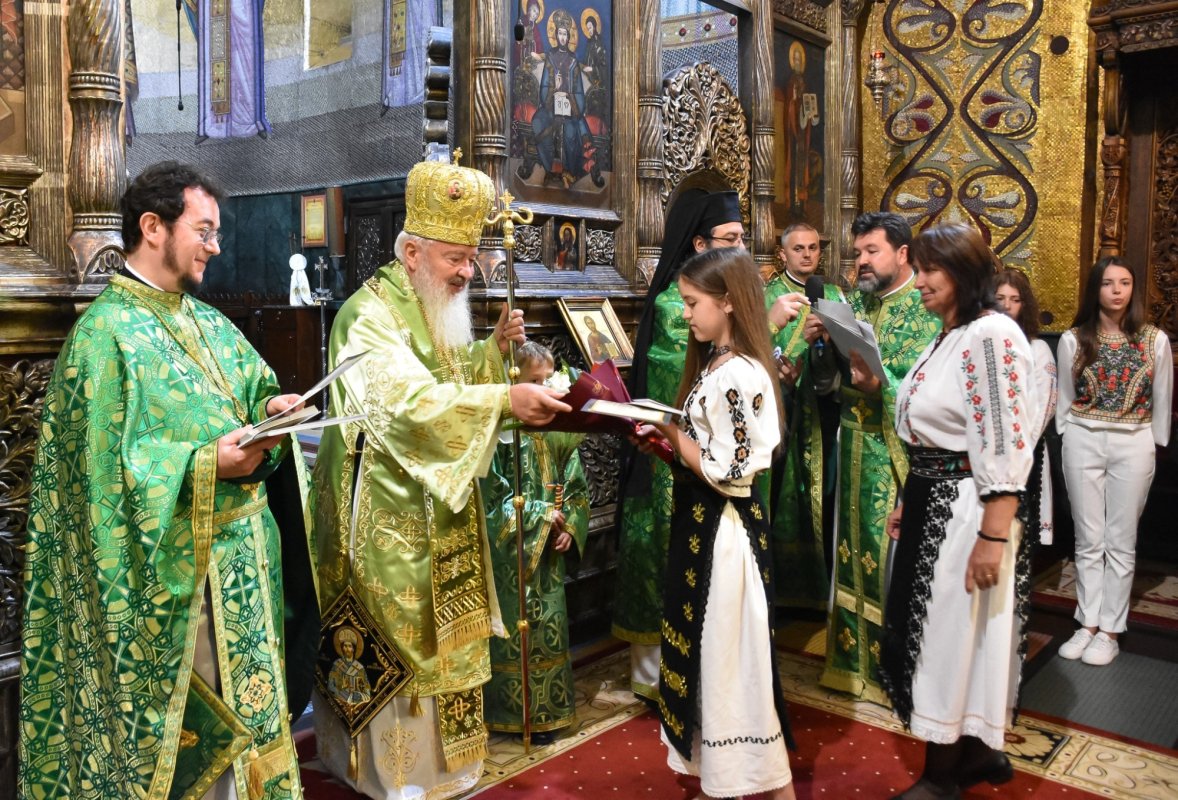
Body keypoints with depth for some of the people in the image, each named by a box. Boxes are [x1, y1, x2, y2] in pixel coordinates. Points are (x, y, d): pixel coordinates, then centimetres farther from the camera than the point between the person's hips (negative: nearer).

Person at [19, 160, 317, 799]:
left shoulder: (209, 324, 12)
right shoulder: (105, 332, -11)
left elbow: (252, 395, 17)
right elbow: (103, 466, -16)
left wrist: (271, 410, -5)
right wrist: (203, 466, -26)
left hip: (241, 550, 7)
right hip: (175, 571, -7)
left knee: (244, 705, 16)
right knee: (189, 720, 5)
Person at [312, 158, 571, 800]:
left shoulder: (430, 310, 11)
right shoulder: (371, 315, -19)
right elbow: (411, 400, -32)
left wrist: (493, 348, 3)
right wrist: (504, 399, -35)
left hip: (436, 506, 9)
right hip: (390, 513, -9)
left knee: (437, 632, 17)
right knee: (402, 635, 2)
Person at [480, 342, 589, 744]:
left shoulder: (558, 428, 4)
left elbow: (576, 485, 9)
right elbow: (493, 493, -14)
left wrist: (570, 525, -5)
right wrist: (542, 515, -14)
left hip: (549, 548, 5)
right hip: (510, 549, -5)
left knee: (548, 626, 12)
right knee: (515, 628, 3)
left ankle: (546, 709, 26)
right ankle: (514, 710, 19)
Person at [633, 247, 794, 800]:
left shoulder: (739, 375, -21)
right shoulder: (715, 365, 10)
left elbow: (727, 472, -23)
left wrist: (672, 432, -14)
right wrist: (666, 436, 0)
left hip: (724, 528, -10)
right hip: (702, 524, 10)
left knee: (731, 654, 3)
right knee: (706, 650, 19)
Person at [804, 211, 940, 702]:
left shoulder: (926, 309, -9)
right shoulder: (855, 301, 10)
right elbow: (827, 377, 9)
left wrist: (878, 386, -29)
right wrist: (816, 343, -9)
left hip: (899, 454, -6)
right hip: (854, 445, 6)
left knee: (894, 555, 1)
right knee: (855, 547, 14)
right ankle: (854, 656, 29)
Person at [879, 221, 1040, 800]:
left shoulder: (992, 334, -17)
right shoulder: (946, 336, 12)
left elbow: (1007, 447, -22)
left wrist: (993, 537, -24)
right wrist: (906, 502, 18)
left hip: (967, 508, -9)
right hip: (931, 503, 9)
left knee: (954, 636, 3)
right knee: (936, 632, 17)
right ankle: (979, 751, 35)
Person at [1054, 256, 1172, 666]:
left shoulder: (1155, 340, 2)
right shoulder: (1073, 339, 1)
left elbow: (1162, 401, 7)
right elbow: (1064, 399, 7)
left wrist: (1157, 448, 7)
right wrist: (1068, 444, 6)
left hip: (1133, 445, 0)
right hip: (1083, 443, 0)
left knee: (1121, 542, 4)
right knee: (1088, 540, 6)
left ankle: (1110, 631, 13)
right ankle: (1088, 624, 15)